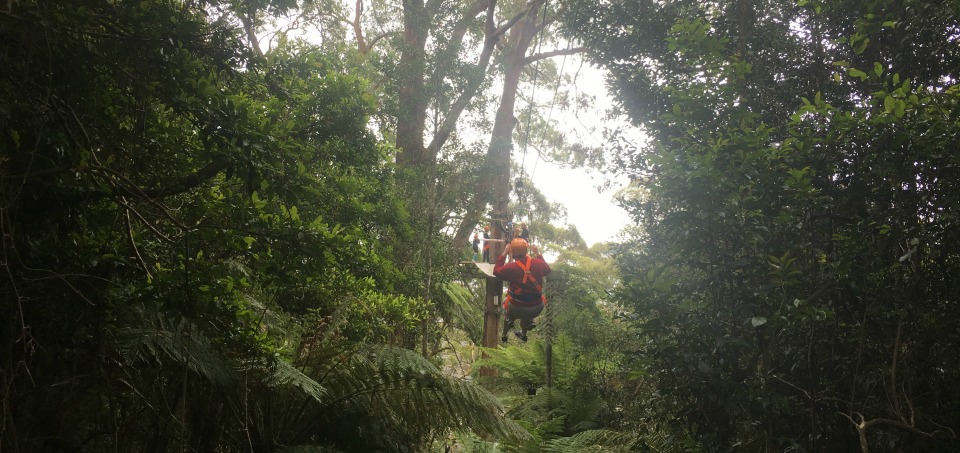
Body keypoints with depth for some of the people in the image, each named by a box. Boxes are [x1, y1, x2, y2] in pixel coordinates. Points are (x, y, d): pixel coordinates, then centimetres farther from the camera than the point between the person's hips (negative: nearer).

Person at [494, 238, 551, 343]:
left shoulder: (511, 267, -20)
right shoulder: (538, 263, -10)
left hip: (517, 309, -3)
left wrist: (504, 254, 0)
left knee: (506, 301, 31)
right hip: (537, 308, 3)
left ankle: (504, 336, 34)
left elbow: (496, 271, -2)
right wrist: (538, 254, 17)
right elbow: (547, 270, 12)